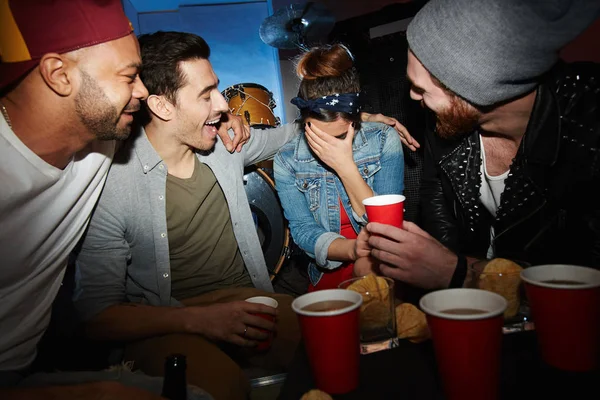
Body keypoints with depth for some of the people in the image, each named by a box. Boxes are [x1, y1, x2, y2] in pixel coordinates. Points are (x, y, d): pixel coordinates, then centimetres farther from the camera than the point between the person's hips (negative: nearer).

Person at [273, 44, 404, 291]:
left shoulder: (384, 140, -7)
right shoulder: (287, 161, -5)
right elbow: (303, 231, -8)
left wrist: (346, 166, -20)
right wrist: (355, 250, -26)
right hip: (329, 278, 2)